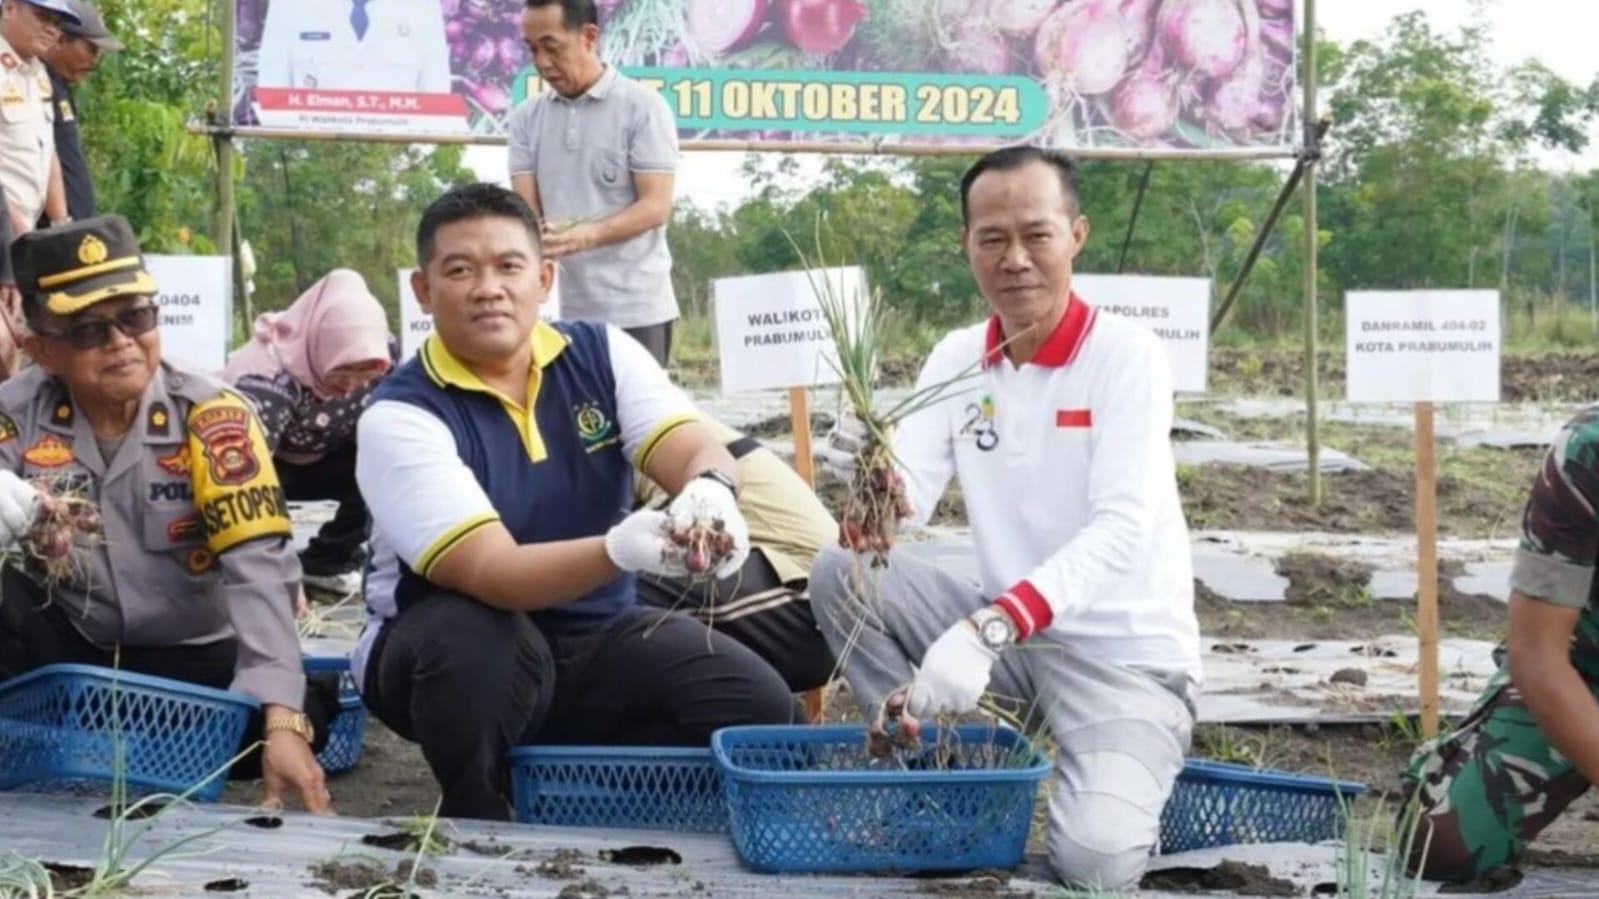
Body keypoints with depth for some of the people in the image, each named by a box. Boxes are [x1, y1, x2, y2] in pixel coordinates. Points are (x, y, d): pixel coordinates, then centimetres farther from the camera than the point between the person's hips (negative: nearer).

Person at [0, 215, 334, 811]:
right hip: (66, 653, 0)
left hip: (192, 661, 0)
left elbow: (260, 568, -24)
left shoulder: (212, 418, -14)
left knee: (307, 710, -28)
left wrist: (282, 720, -37)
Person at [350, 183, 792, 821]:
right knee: (478, 642, -39)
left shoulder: (601, 355, -3)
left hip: (595, 641, 4)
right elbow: (491, 572, -29)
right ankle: (474, 823, -10)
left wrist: (711, 492, -41)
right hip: (455, 650, -4)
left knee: (757, 705, -17)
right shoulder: (399, 415, -18)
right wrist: (620, 549, -47)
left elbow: (696, 450, -15)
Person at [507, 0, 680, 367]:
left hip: (636, 310, -4)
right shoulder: (526, 117, 9)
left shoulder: (642, 107, -5)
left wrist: (587, 235, -27)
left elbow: (656, 207, -11)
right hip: (568, 312, 4)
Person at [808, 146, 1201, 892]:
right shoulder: (958, 358, 4)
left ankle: (1133, 782, 9)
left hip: (1124, 654, -5)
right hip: (1004, 636, 5)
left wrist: (988, 628, -38)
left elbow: (1122, 530, -24)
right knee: (839, 573, -13)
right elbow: (907, 496, -7)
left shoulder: (1126, 353, -13)